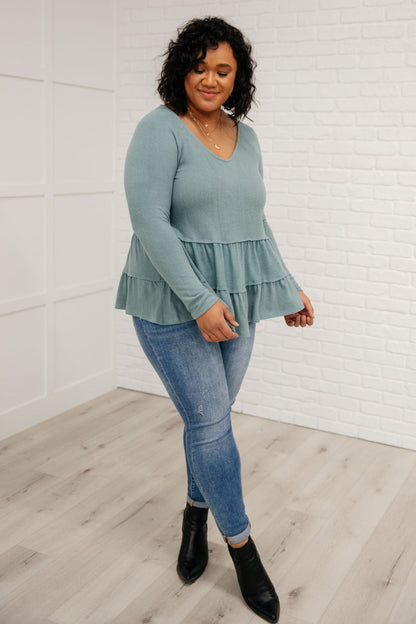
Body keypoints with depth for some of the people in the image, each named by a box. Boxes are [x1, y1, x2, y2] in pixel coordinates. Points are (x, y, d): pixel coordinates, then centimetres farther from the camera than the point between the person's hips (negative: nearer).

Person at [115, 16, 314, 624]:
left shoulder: (246, 136, 11)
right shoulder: (160, 130, -9)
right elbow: (150, 222, -17)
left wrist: (287, 286, 15)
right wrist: (199, 301, -21)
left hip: (236, 301, 6)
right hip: (174, 303, -5)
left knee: (209, 417, 13)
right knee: (210, 420, -2)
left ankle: (196, 514, 36)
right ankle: (241, 542, 15)